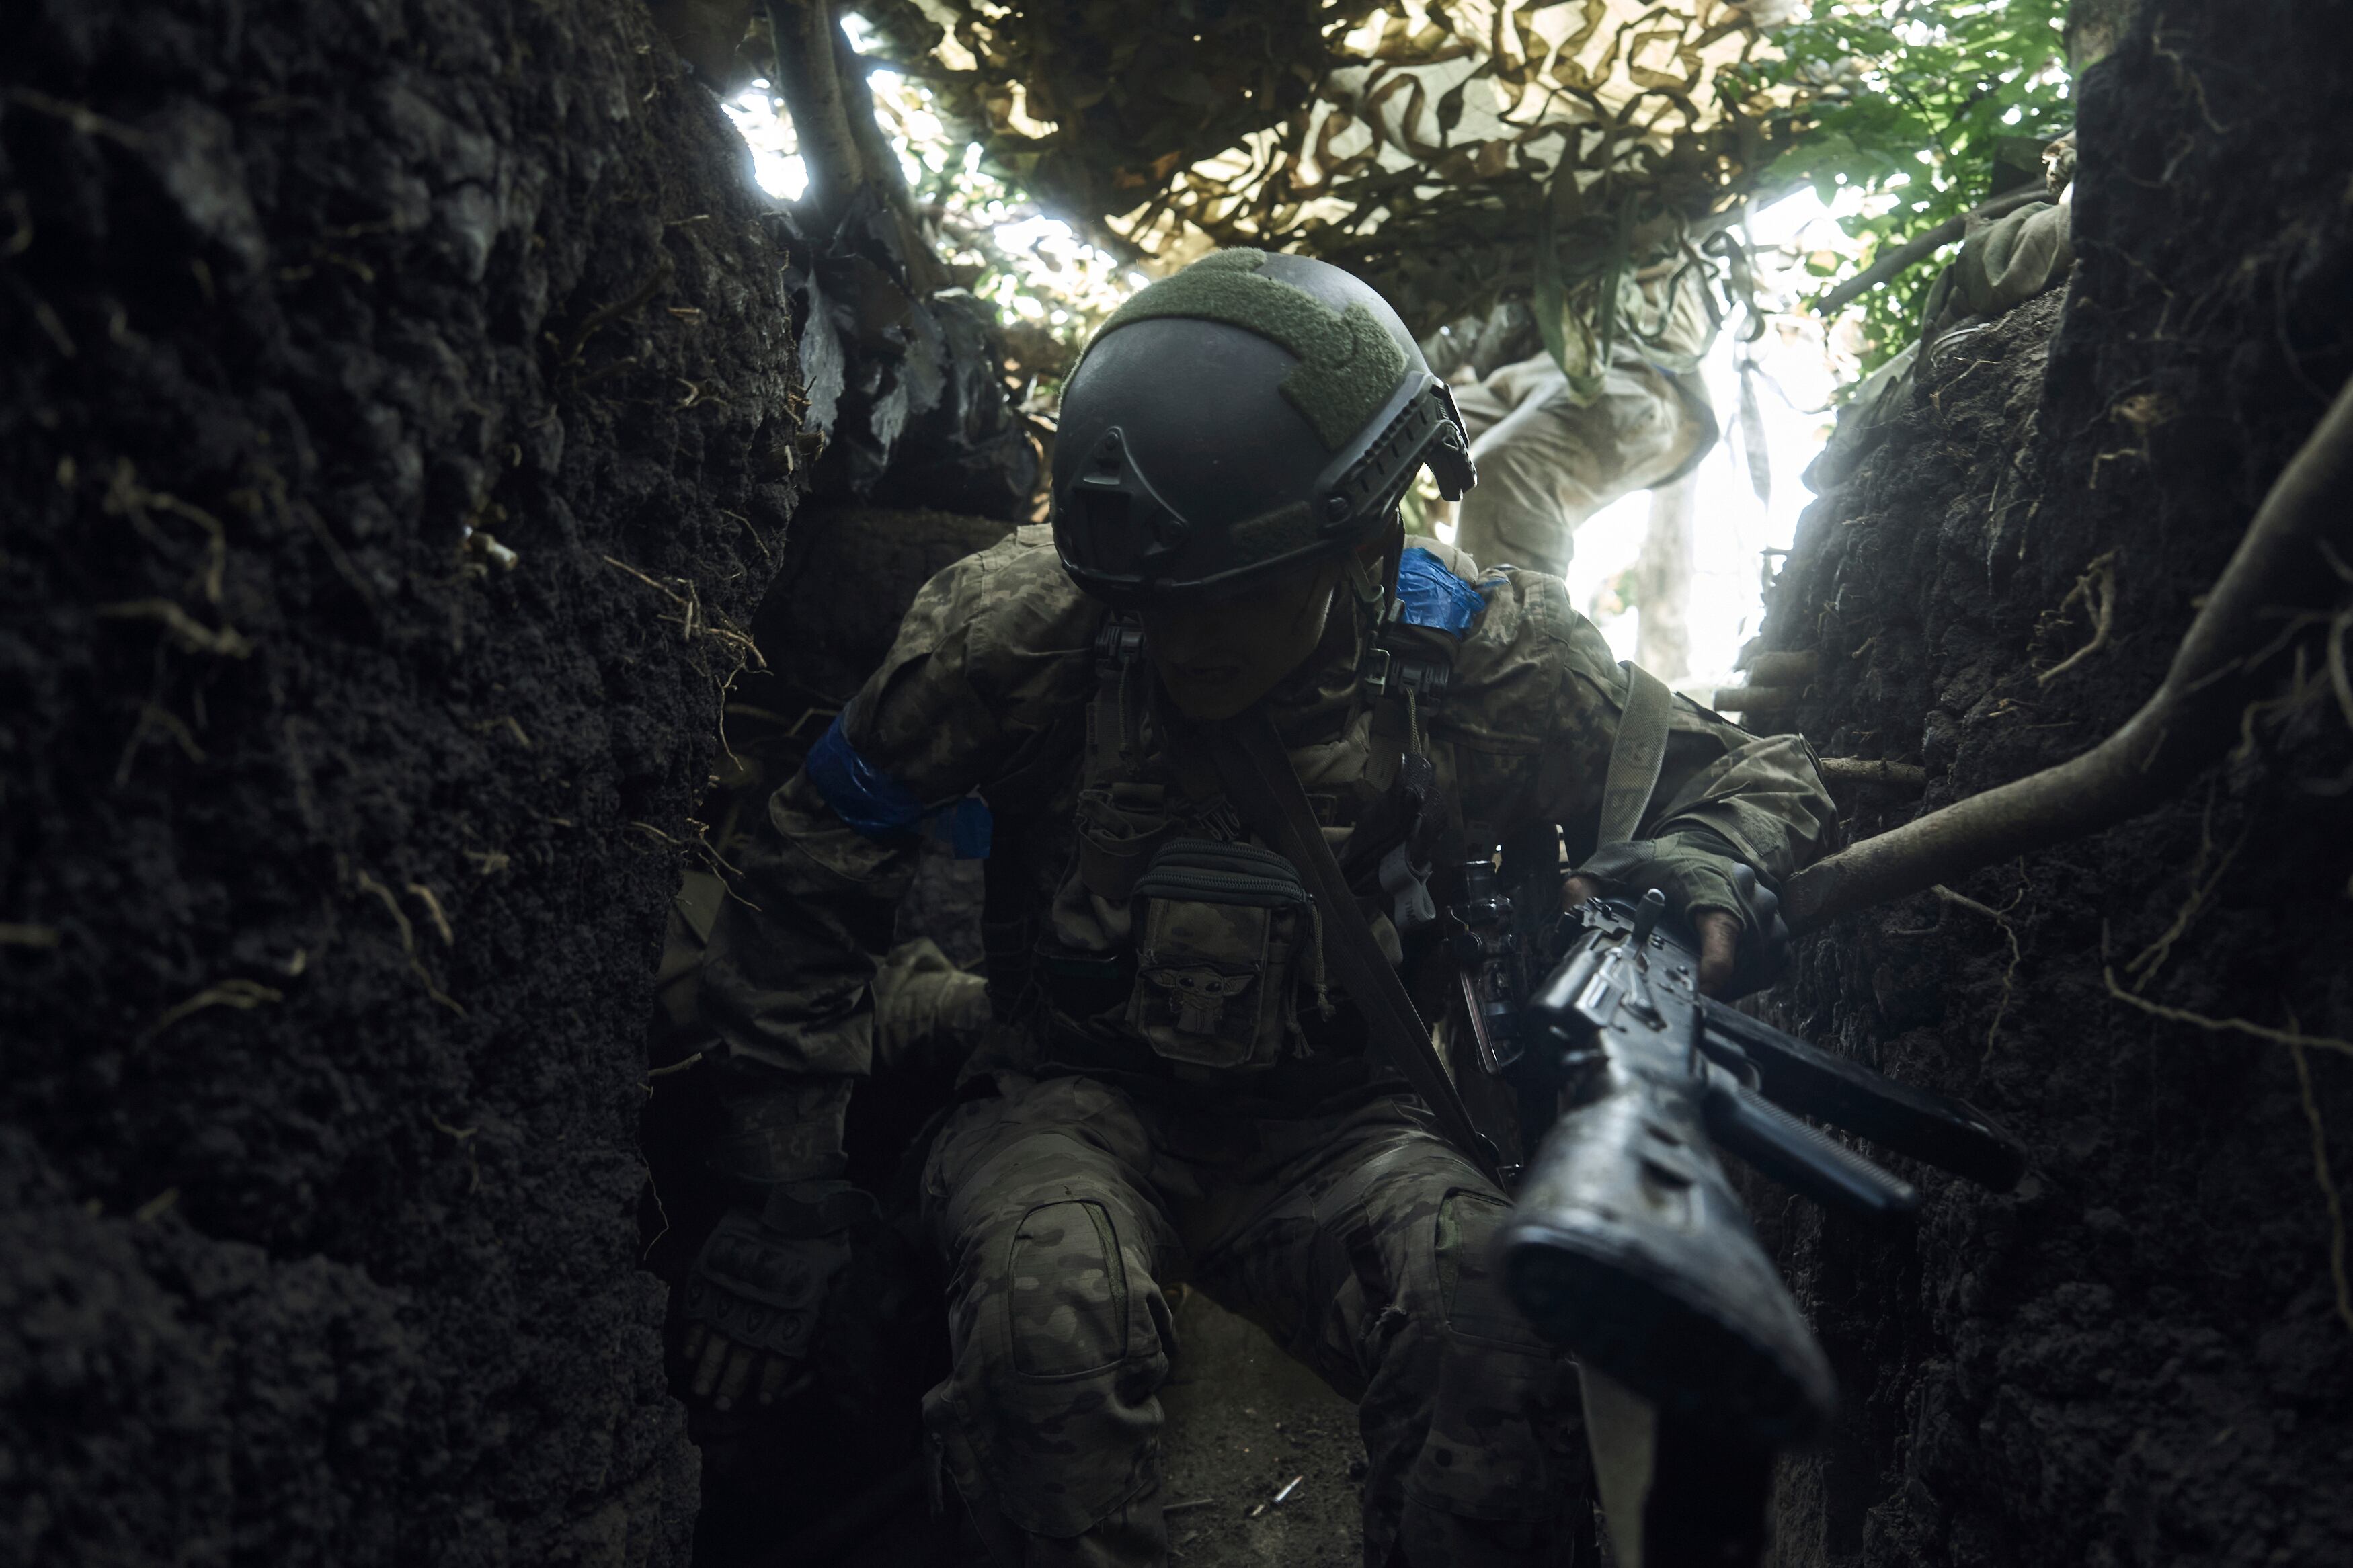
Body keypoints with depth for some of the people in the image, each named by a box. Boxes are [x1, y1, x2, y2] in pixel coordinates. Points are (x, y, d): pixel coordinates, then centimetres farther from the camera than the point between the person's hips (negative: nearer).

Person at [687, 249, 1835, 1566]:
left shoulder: (1478, 666, -12)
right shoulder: (1020, 622, -16)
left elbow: (1758, 774, 2)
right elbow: (810, 896, -6)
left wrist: (1707, 872, -24)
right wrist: (783, 1210, -7)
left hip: (1327, 1128, 1)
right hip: (1078, 1097, 0)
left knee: (1498, 1338, -31)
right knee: (1053, 1304, -36)